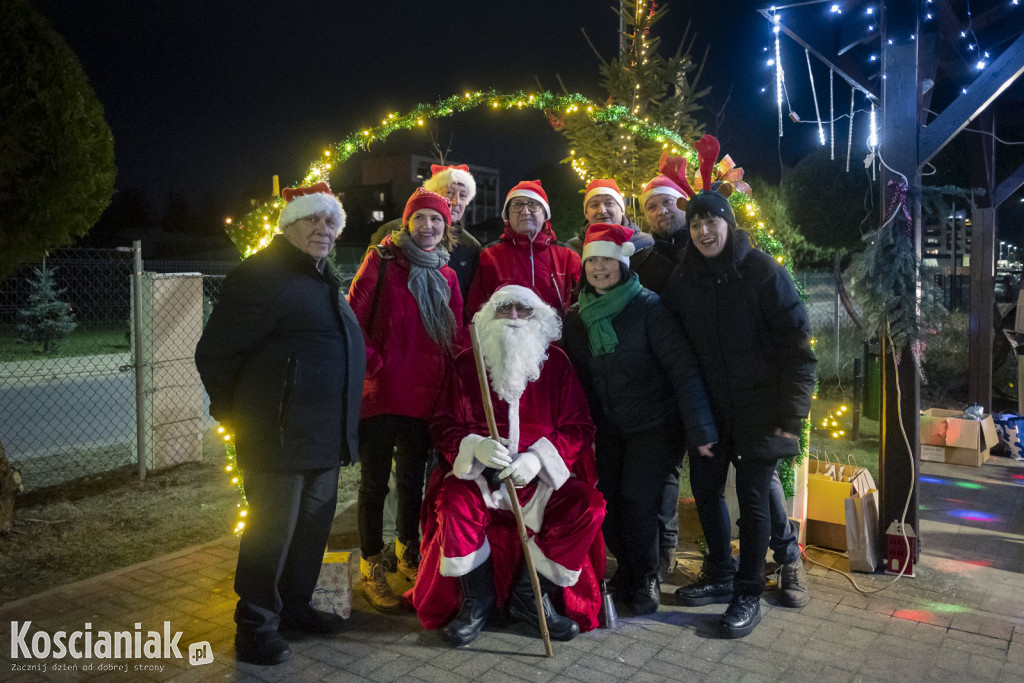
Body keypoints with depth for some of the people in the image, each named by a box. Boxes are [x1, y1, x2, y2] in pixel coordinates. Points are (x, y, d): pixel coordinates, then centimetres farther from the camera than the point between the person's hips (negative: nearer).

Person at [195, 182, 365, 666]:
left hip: (324, 438, 9)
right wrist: (237, 411, -2)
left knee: (314, 523, 18)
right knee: (272, 530, 0)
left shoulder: (323, 279, 17)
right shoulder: (260, 276, -12)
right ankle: (256, 628, 16)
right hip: (279, 436, -9)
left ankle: (294, 607, 36)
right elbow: (214, 354, -12)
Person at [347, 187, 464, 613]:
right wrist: (373, 362, -13)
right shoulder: (382, 261, -1)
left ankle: (408, 553, 36)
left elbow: (456, 338, 14)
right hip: (381, 390, -4)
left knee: (413, 477, 17)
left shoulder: (445, 275, 12)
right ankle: (371, 567, 18)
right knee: (375, 479, 5)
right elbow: (353, 317, -7)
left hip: (425, 394, 4)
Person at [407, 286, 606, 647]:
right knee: (454, 502, -31)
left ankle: (529, 597, -6)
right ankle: (477, 600, -7)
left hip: (542, 477, 1)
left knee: (586, 504, -24)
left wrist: (538, 457, -16)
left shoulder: (556, 362, 4)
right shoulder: (466, 364, 4)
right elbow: (443, 426, 2)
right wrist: (475, 446, -19)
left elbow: (579, 428, 1)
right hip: (478, 472, -1)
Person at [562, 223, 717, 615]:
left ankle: (645, 579, 15)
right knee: (605, 500, 0)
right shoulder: (576, 317, 5)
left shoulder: (648, 307, -11)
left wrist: (699, 429, -18)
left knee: (636, 501, -10)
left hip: (654, 425, -4)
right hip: (608, 428, 5)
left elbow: (683, 369, -14)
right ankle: (626, 569, 27)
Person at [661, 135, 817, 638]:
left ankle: (748, 596, 17)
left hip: (758, 408, -4)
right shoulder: (684, 277, 4)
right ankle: (720, 573, 33)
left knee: (752, 497, 2)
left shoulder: (762, 270, -9)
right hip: (708, 408, 5)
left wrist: (791, 412, -15)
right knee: (704, 488, 12)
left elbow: (797, 344, -10)